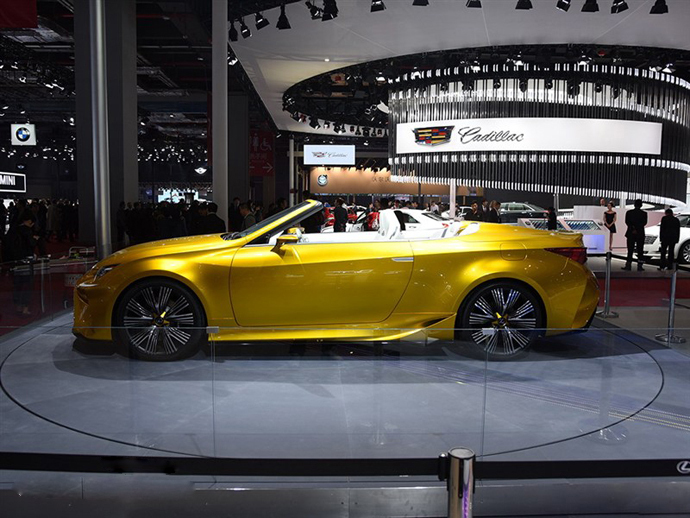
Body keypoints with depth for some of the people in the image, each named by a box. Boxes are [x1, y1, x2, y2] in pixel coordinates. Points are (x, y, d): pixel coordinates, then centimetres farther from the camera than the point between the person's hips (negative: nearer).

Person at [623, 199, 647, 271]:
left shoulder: (629, 212, 1)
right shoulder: (644, 213, -1)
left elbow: (627, 222, -7)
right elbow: (644, 223, -9)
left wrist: (633, 228, -13)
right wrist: (637, 229, -13)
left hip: (630, 234, 1)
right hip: (640, 234, 0)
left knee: (630, 250, 4)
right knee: (640, 251, 4)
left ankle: (628, 265, 1)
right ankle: (639, 266, 2)